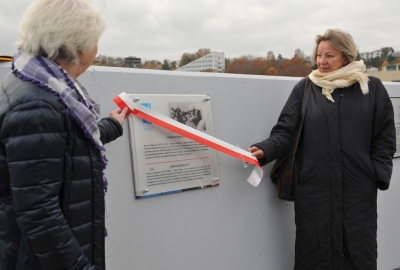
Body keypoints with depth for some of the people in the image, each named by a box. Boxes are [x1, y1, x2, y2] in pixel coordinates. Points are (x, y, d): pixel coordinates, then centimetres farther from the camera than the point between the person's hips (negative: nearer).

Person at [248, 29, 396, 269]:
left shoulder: (372, 89, 5)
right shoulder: (305, 89, 4)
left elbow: (385, 139, 6)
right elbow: (285, 132, -2)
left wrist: (377, 176, -3)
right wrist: (265, 150, -20)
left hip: (359, 191, 1)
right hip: (314, 189, 0)